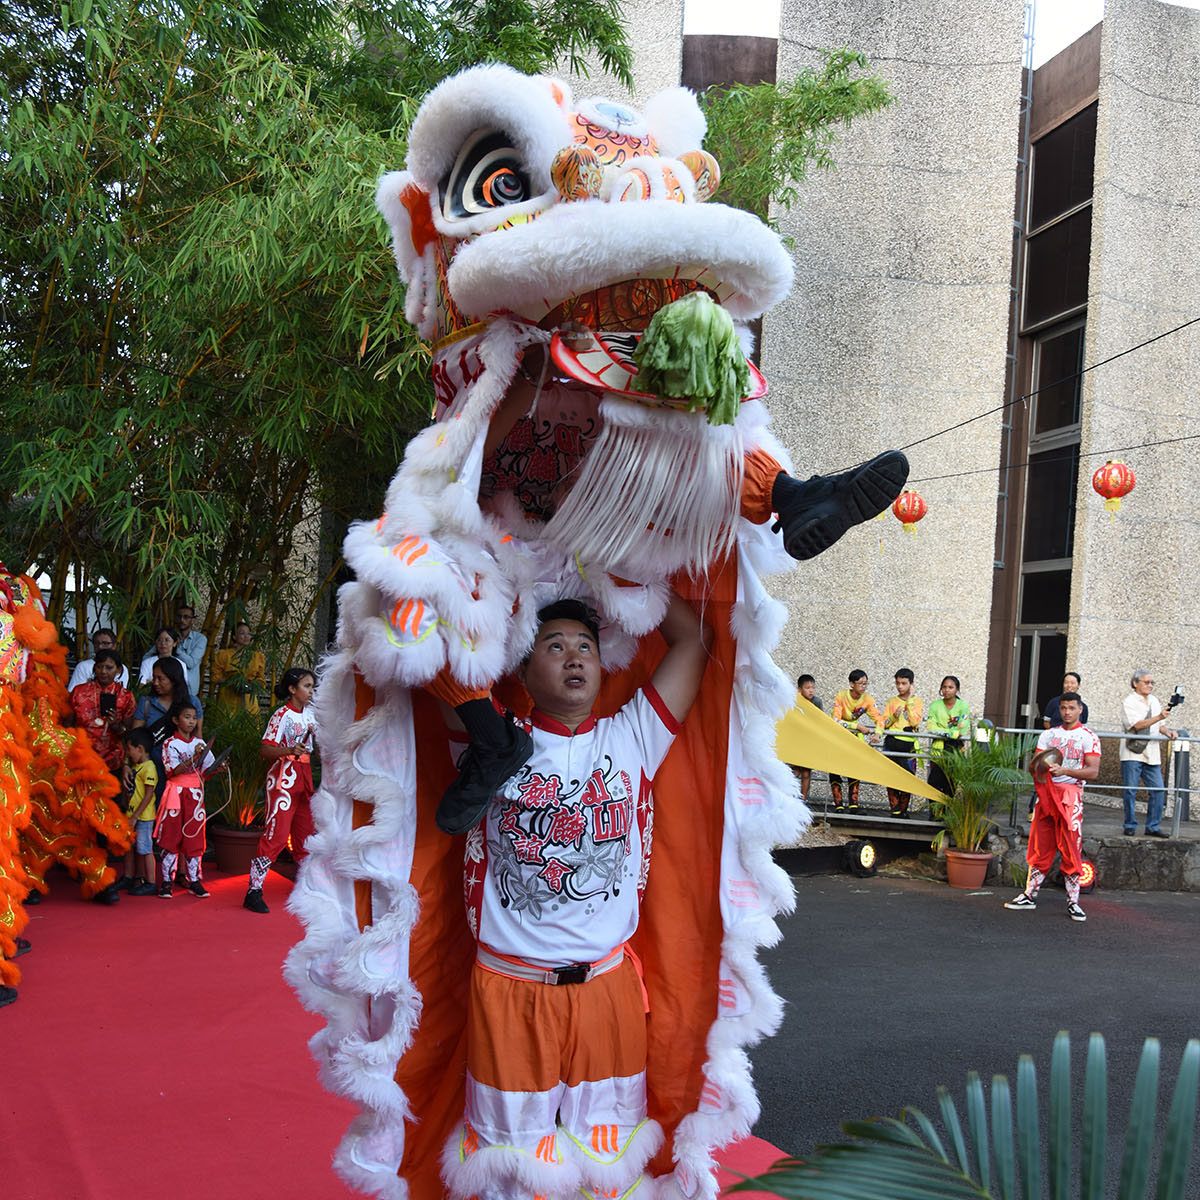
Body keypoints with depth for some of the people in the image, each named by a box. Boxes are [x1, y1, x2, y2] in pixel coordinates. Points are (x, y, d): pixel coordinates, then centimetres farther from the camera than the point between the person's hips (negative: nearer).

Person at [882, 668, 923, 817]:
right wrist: (894, 716, -11)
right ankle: (895, 810, 2)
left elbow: (915, 721, -8)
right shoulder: (892, 701, 13)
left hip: (908, 745, -2)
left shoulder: (917, 701, 7)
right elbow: (884, 723, 8)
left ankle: (903, 809, 11)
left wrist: (909, 702, -6)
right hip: (891, 742, 2)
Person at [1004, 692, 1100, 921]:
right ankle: (1029, 896, 12)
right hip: (1045, 793, 4)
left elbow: (1093, 771, -9)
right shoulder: (1048, 734, 15)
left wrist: (1064, 770, -22)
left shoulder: (1088, 737, 1)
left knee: (1071, 850, -5)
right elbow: (1032, 766, 11)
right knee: (1040, 848, 7)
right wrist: (1038, 766, -13)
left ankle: (1073, 902, 1)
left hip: (1070, 794, -4)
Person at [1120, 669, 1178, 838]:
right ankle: (1130, 826, 8)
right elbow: (1137, 725, -17)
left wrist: (1167, 732, 2)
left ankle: (1153, 826, 9)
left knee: (1157, 790, 0)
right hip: (1132, 753, -6)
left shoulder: (1154, 701, 16)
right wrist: (1159, 717, -26)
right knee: (1130, 790, -3)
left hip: (1151, 753, 6)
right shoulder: (1129, 702, -4)